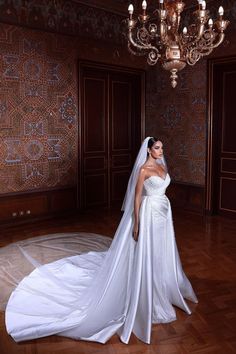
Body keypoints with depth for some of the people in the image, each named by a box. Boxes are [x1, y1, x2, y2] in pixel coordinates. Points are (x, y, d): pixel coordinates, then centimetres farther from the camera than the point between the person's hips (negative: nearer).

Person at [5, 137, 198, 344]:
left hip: (164, 214, 8)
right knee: (146, 257, 1)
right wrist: (137, 224, -18)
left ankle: (163, 290, 41)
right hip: (149, 215, -8)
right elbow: (137, 196, -16)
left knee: (161, 255, 21)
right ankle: (146, 299, 16)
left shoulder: (162, 166, 9)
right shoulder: (143, 169, -15)